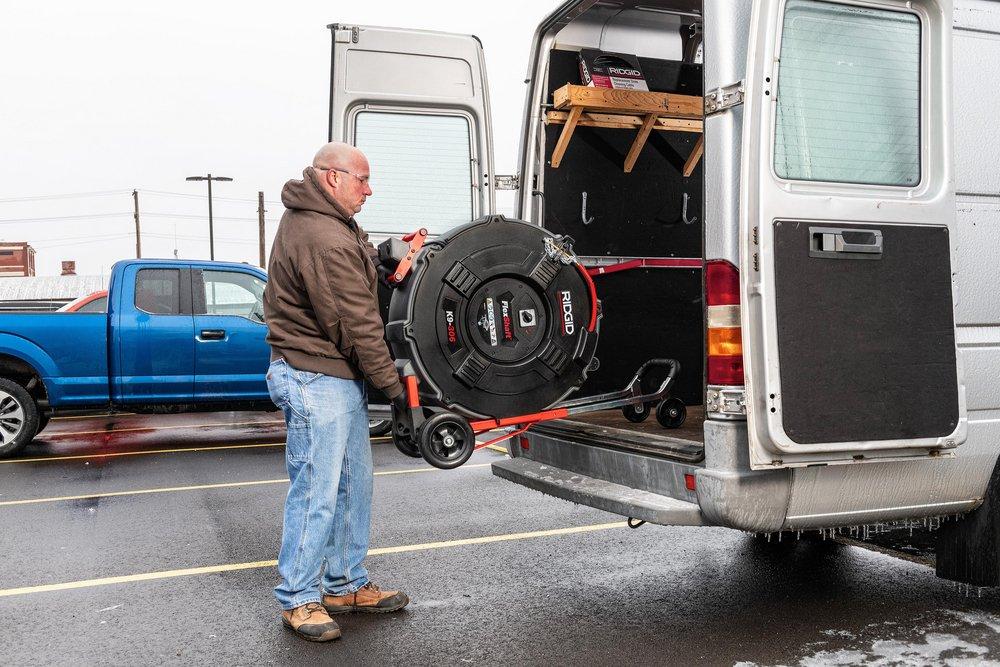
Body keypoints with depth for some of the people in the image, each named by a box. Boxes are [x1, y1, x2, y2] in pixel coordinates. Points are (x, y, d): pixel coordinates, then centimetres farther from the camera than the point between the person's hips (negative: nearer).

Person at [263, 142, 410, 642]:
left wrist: (375, 255, 7)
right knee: (316, 492, -3)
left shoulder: (316, 220, 14)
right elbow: (356, 323, -19)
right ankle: (299, 600, 11)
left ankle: (347, 584, 27)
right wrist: (391, 383, -12)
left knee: (353, 484, 16)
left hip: (339, 378, 11)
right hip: (316, 380, -11)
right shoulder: (324, 240, -21)